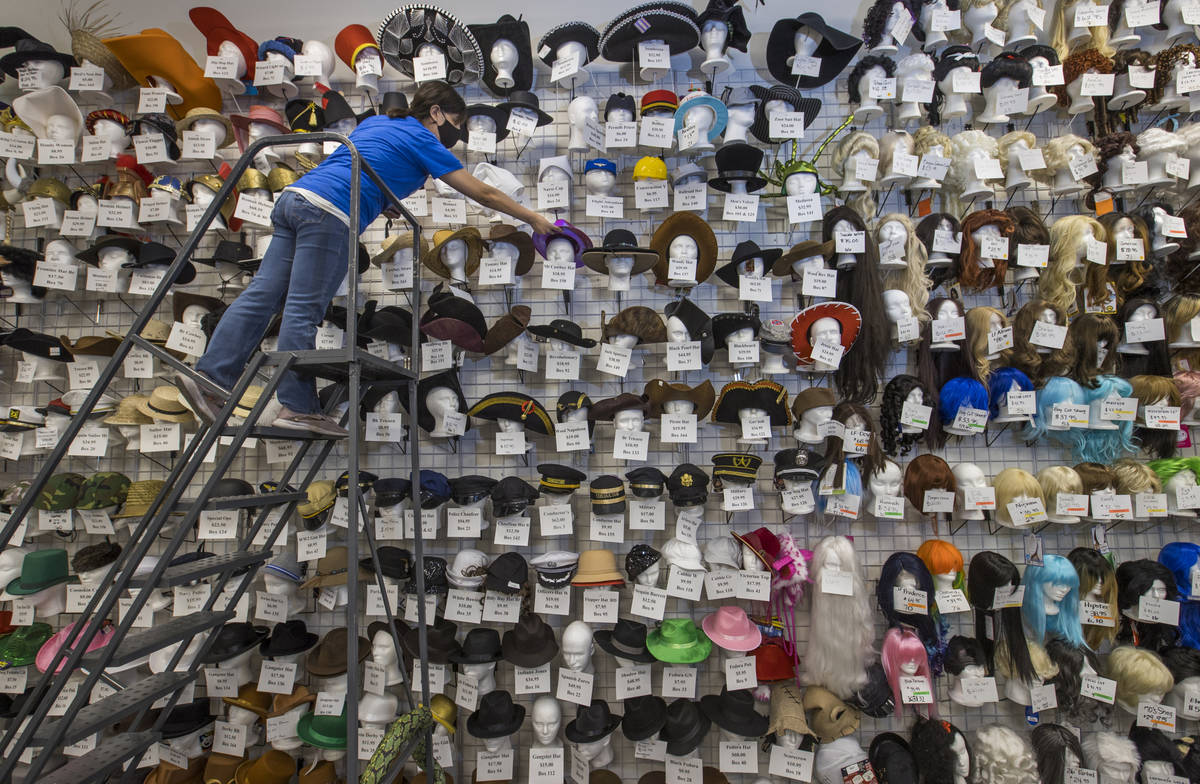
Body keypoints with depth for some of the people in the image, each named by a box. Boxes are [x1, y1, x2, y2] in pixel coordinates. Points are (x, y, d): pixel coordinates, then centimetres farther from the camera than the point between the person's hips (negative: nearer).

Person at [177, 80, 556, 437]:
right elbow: (483, 194, 9)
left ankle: (210, 375, 2)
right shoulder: (422, 140, 7)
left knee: (262, 295, 4)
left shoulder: (375, 122, 28)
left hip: (294, 195, 9)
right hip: (329, 214, -8)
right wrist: (533, 218, 16)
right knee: (303, 311, -9)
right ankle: (297, 408, -4)